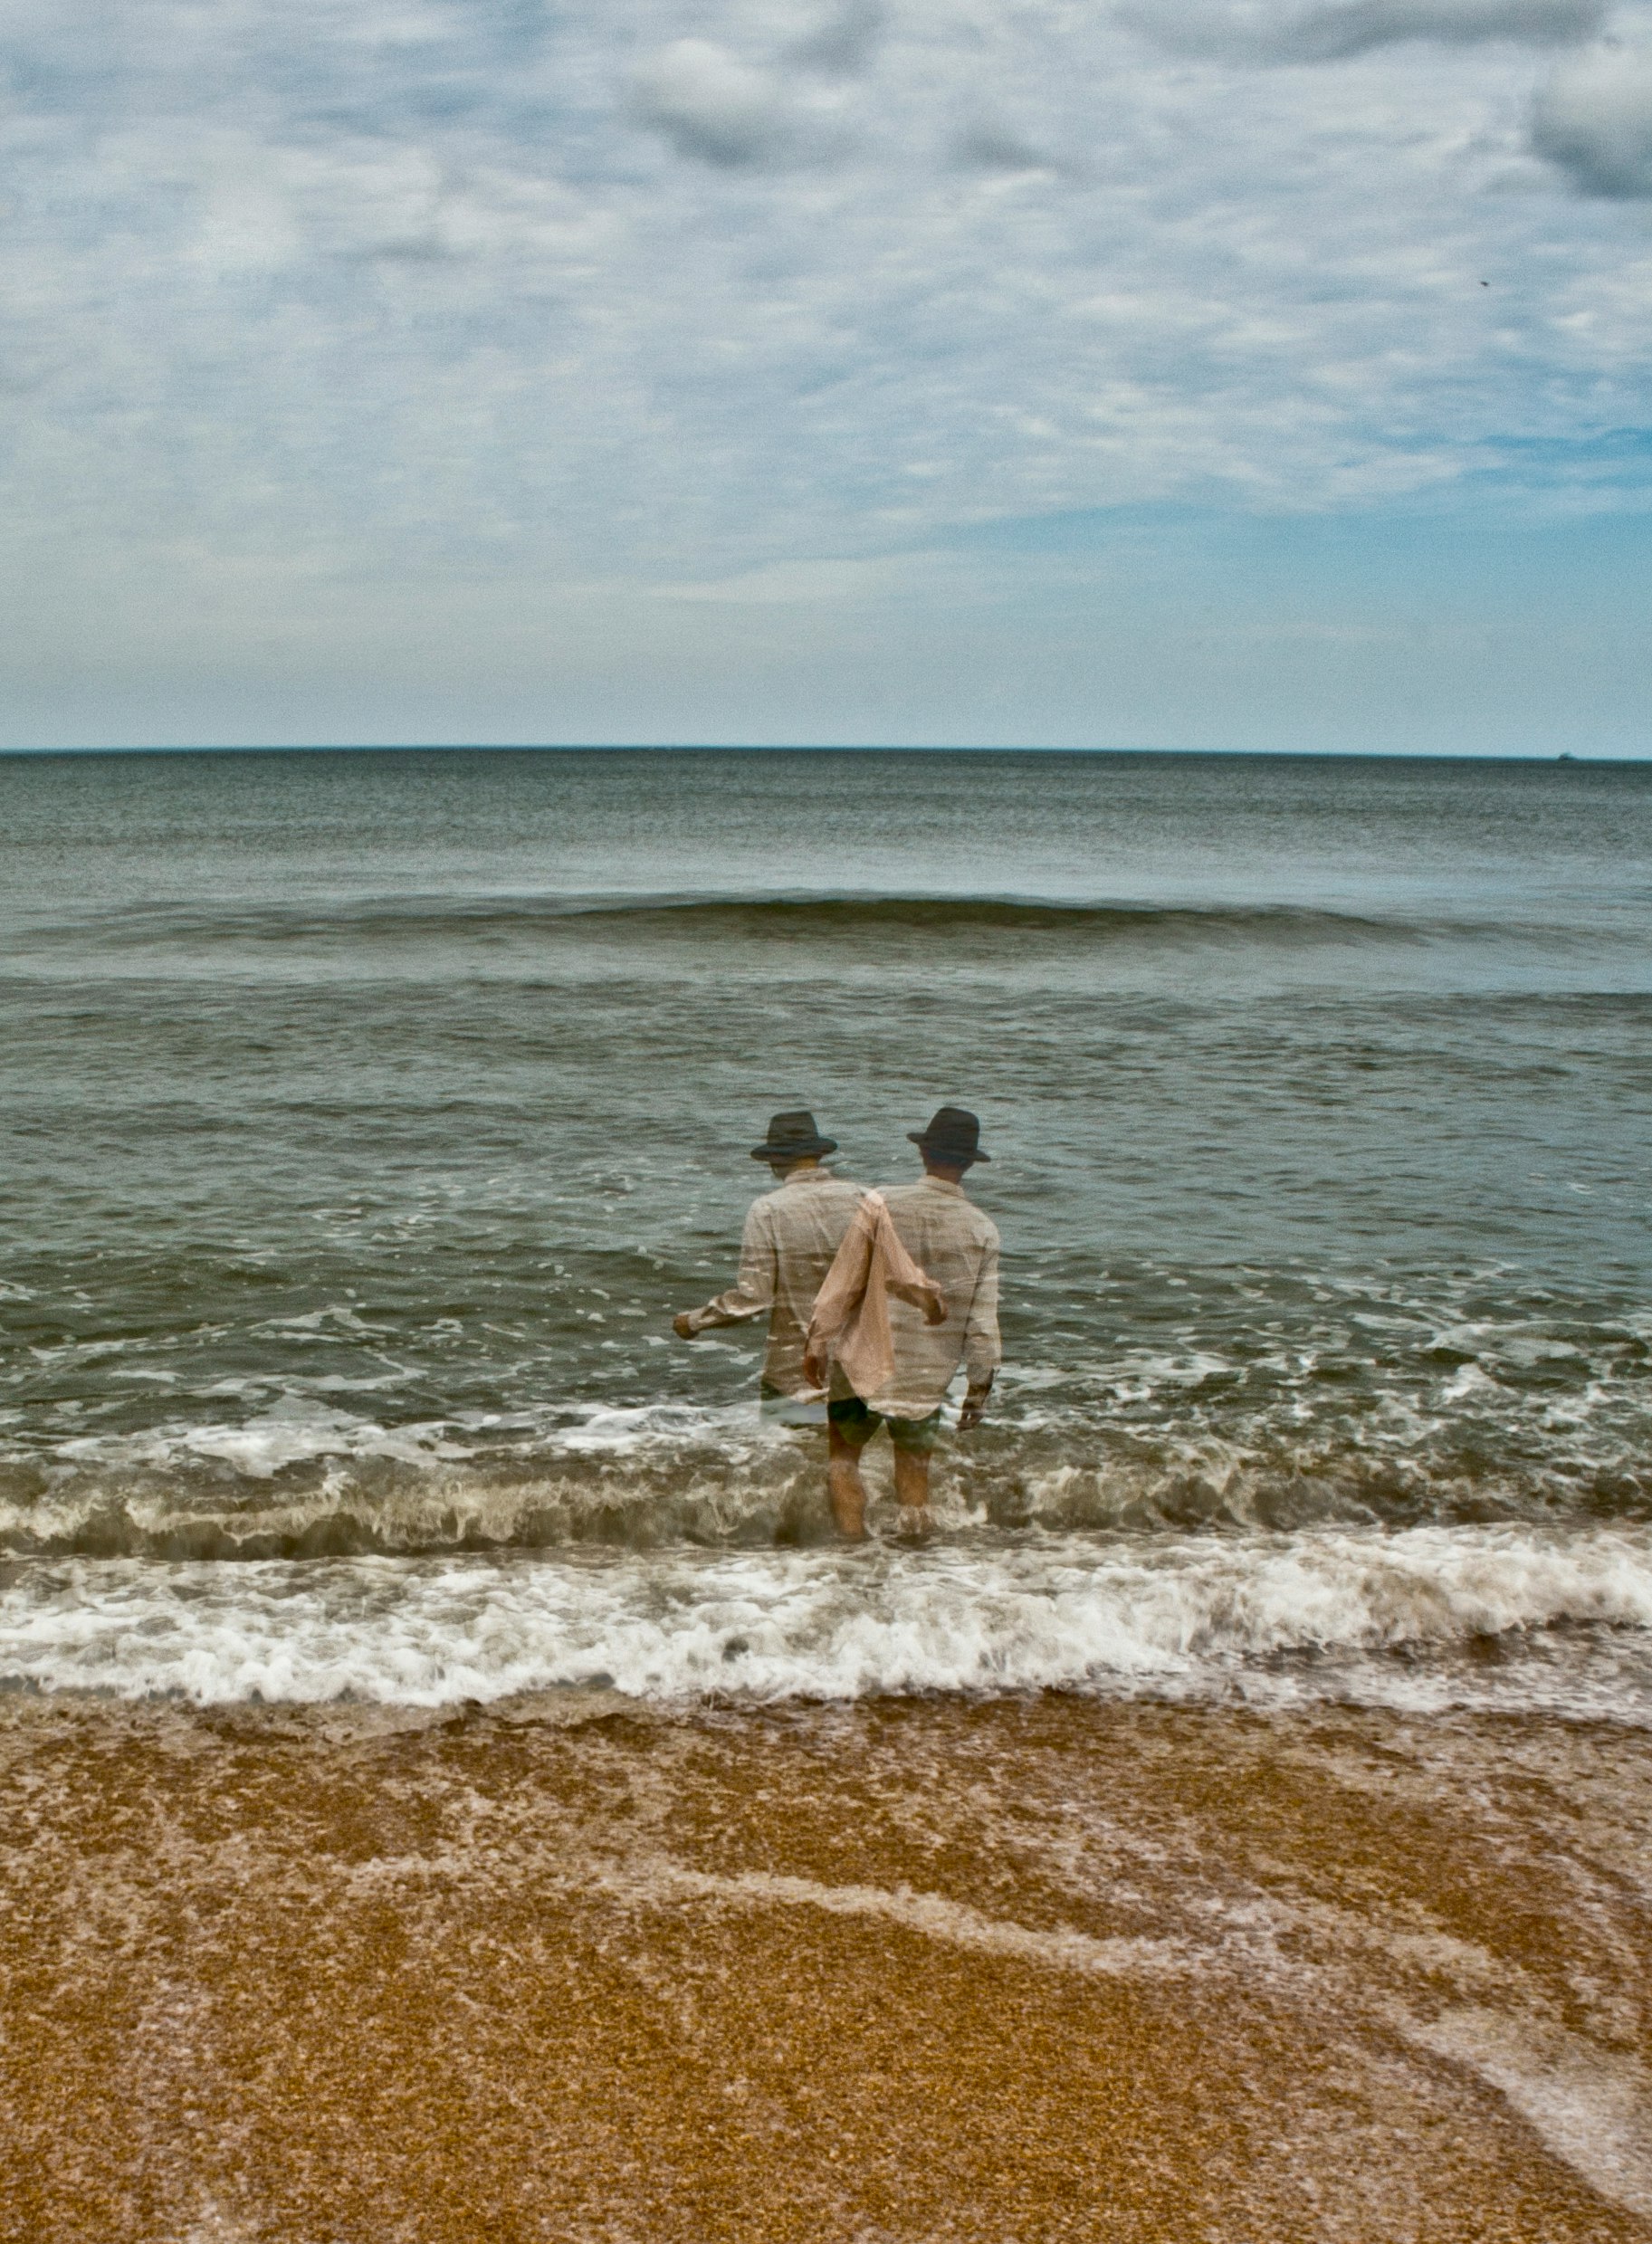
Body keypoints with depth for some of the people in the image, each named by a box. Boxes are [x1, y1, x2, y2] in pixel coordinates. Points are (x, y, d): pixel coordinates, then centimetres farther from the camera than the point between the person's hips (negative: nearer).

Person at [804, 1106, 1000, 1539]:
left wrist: (817, 1339, -4)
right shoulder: (982, 1230, -2)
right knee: (914, 1470, 13)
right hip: (927, 1374, 1)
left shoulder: (882, 1205, -6)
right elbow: (983, 1317, -2)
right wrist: (980, 1386, 6)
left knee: (844, 1453, 13)